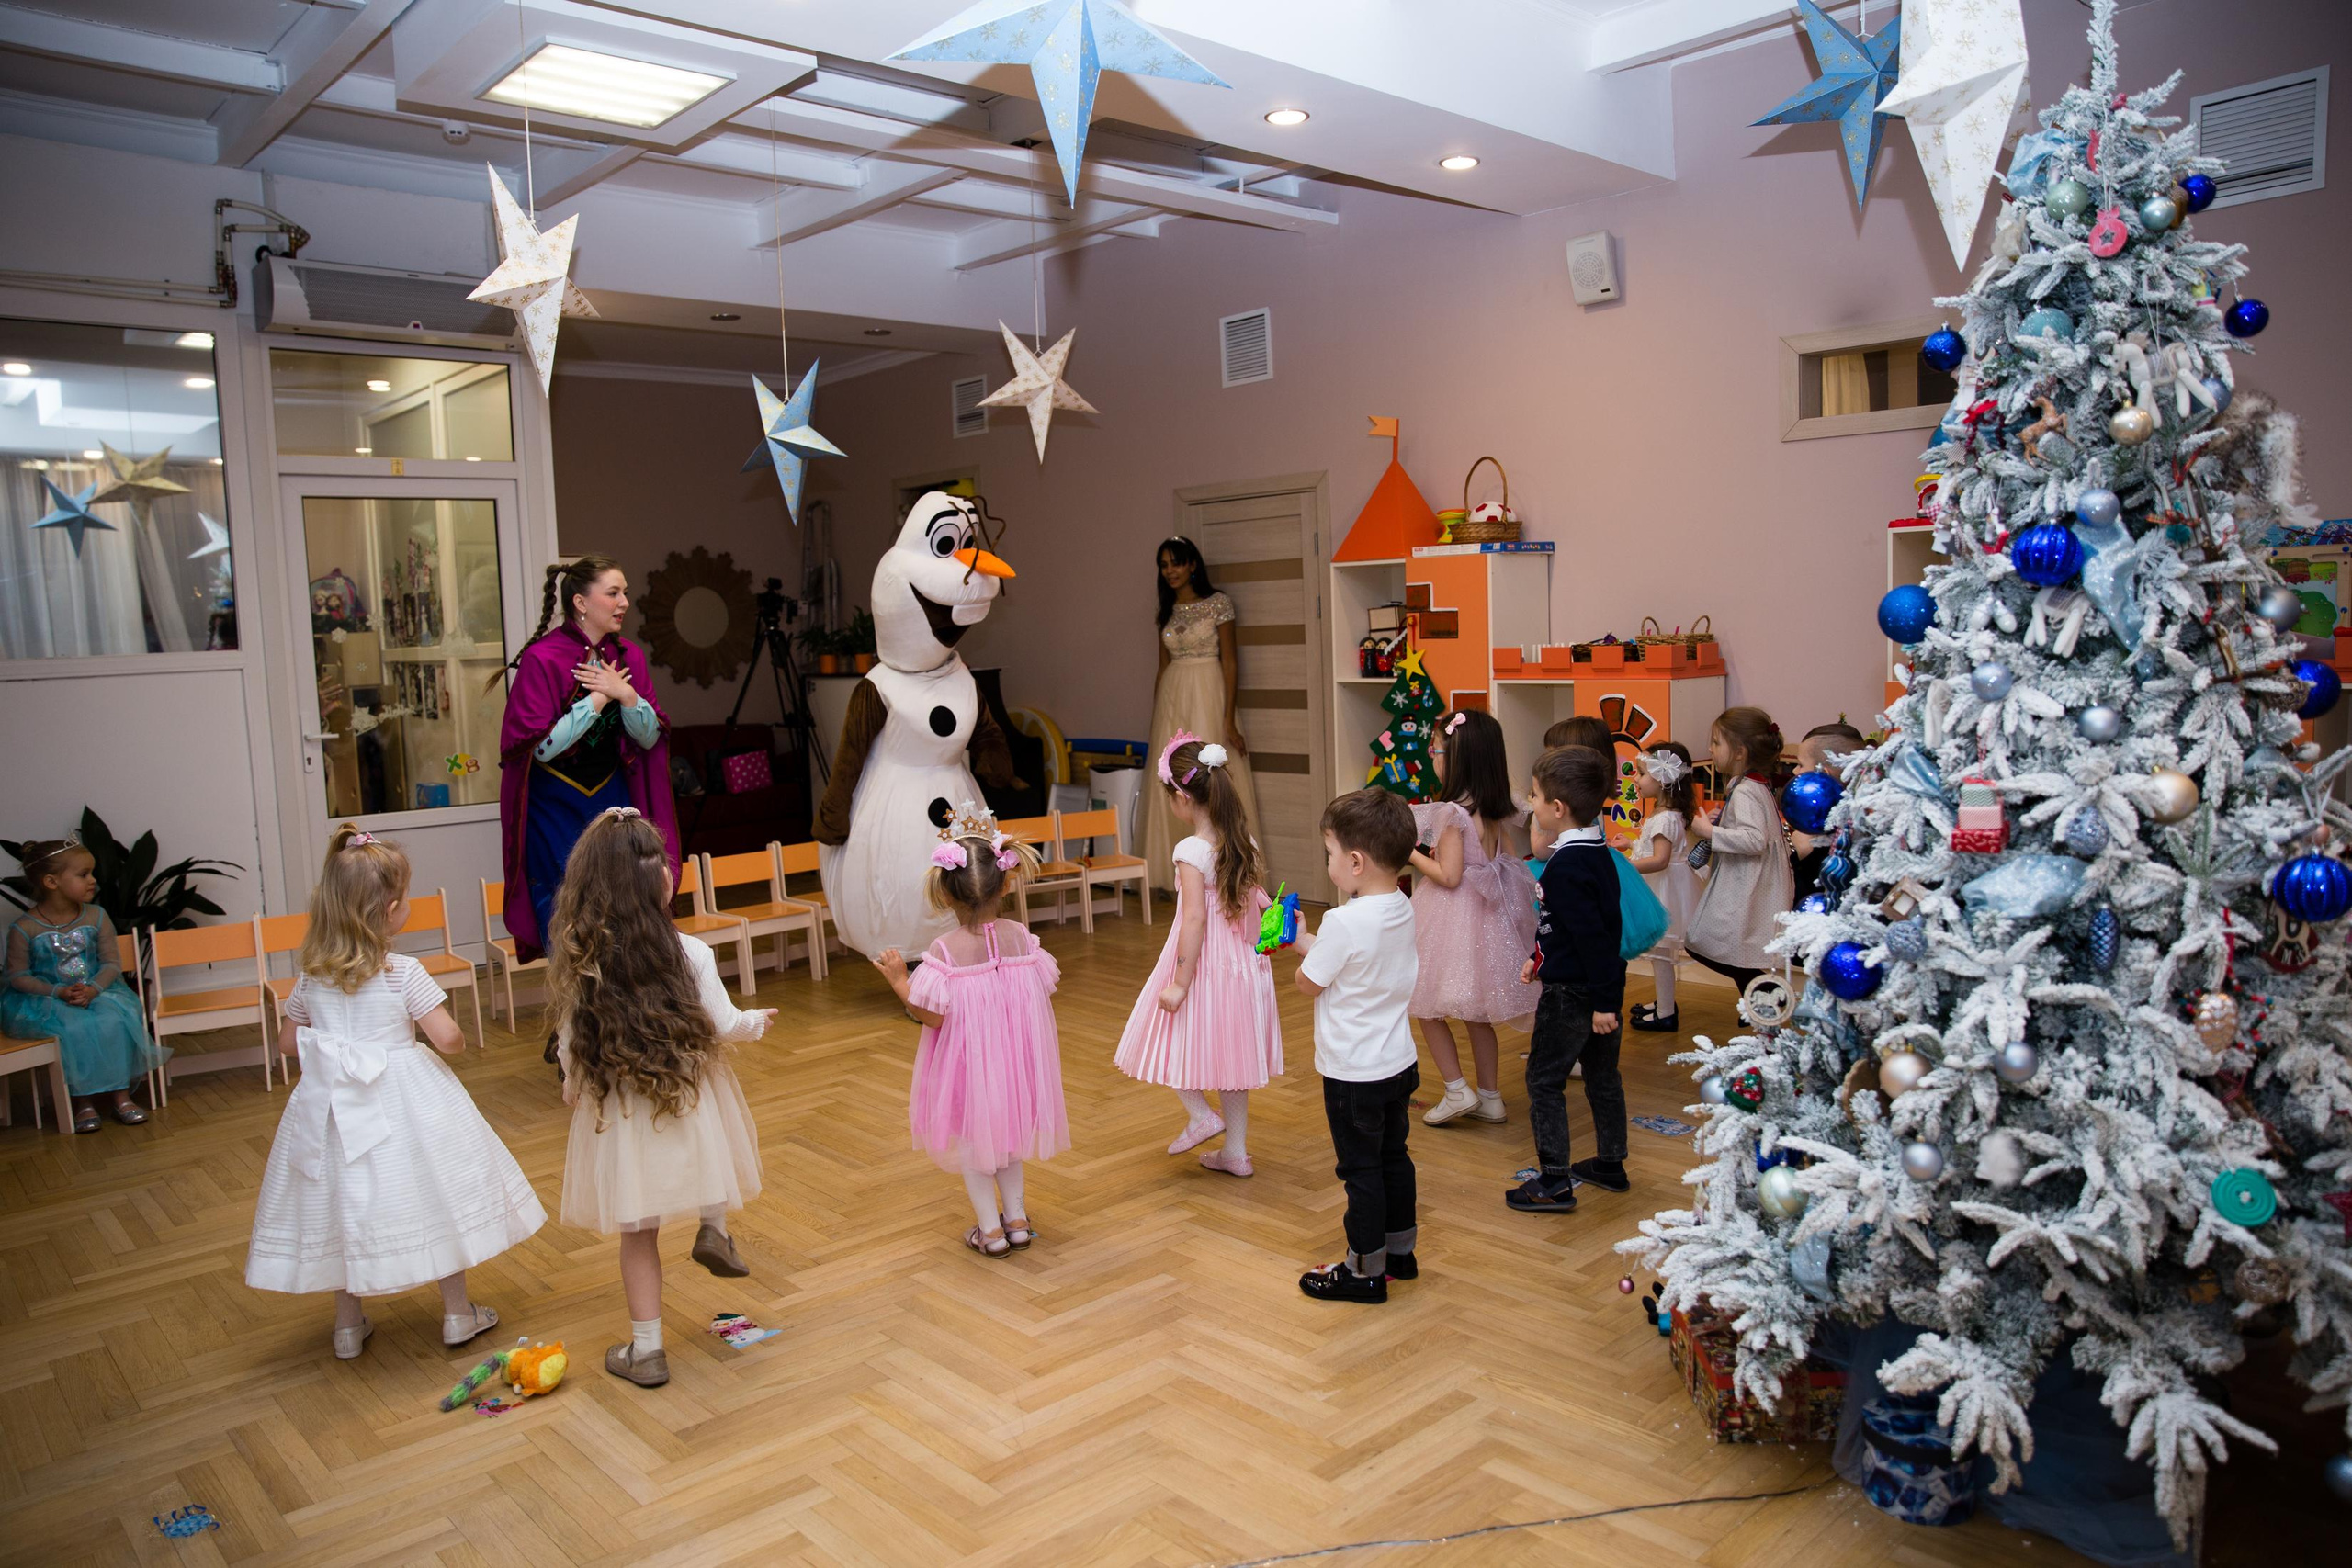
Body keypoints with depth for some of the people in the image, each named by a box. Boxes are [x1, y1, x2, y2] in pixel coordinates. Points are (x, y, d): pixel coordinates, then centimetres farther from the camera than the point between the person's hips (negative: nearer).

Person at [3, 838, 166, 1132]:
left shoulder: (96, 918, 0)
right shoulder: (24, 928, -9)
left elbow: (112, 962, 1)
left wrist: (94, 989, -19)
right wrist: (59, 992, -20)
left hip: (96, 992, 3)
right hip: (45, 1000, -3)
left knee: (114, 1020, -27)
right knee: (76, 1028, -32)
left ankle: (121, 1096, -16)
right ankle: (83, 1100, -17)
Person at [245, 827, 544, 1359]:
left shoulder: (311, 976, -2)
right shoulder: (402, 973, -17)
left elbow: (288, 1042, 8)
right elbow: (448, 1038, -20)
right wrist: (456, 1040, 2)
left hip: (334, 1105, 4)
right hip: (403, 1102, -4)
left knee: (343, 1205, 15)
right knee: (434, 1196, 10)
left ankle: (348, 1325, 28)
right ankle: (457, 1314, 21)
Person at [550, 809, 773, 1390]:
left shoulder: (577, 962, -10)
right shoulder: (690, 954, -16)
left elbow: (569, 1043, 0)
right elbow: (724, 1026, -7)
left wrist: (574, 1090, 20)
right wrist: (758, 1020, 15)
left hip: (617, 1112, 2)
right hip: (690, 1101, -1)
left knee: (638, 1232, 14)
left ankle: (645, 1348, 23)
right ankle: (713, 1228, 27)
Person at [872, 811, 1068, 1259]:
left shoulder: (945, 950, -22)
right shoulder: (1021, 936, -11)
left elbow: (931, 1016, -19)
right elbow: (1040, 996, -3)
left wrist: (898, 979, -10)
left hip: (967, 1063, -4)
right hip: (1015, 1058, 4)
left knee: (970, 1141, 15)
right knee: (1007, 1135, 24)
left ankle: (991, 1230, 22)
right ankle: (1016, 1218, 32)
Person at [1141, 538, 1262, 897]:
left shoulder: (1218, 604, -4)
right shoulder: (1167, 611, 12)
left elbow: (1230, 662, -7)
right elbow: (1163, 666, 15)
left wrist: (1229, 719, -13)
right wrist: (1156, 717, 13)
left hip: (1207, 696, -5)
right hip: (1172, 697, 5)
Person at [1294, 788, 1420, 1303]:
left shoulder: (1344, 922, -26)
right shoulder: (1402, 910, -1)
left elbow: (1310, 983, -12)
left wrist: (1301, 953, 6)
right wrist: (1305, 941, 11)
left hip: (1354, 1072, -8)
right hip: (1399, 1063, 8)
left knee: (1361, 1169, 4)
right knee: (1393, 1158, 20)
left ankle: (1365, 1271, 16)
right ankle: (1399, 1251, 34)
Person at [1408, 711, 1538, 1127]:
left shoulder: (1453, 813, -21)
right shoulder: (1494, 811, 3)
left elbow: (1448, 876, -21)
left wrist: (1412, 853, -8)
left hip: (1454, 916, -8)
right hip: (1486, 916, 8)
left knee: (1428, 1006, 6)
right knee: (1477, 1013, 17)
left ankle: (1457, 1091, 6)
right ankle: (1491, 1097, 23)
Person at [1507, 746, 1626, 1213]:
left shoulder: (1566, 866, -24)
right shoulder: (1597, 852, 6)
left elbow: (1590, 935, -25)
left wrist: (1603, 1000, -22)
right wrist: (1539, 959, 22)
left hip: (1571, 992, -10)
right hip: (1602, 989, 10)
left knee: (1544, 1080, 0)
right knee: (1602, 1074, 19)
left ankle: (1554, 1181, 3)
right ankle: (1611, 1163, 32)